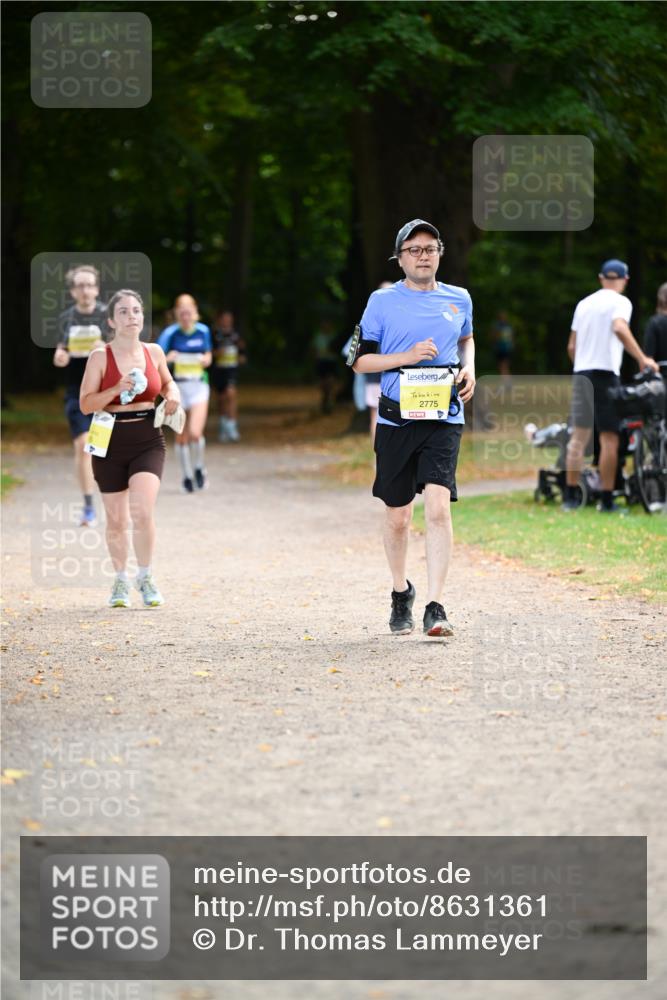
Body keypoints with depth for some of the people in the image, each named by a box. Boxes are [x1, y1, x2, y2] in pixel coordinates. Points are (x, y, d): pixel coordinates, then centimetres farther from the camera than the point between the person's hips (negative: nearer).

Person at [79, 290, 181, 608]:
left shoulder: (154, 352, 3)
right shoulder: (100, 357, -6)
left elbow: (167, 383, 23)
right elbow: (85, 404, -7)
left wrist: (172, 395, 1)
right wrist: (116, 390, -22)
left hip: (148, 440, 1)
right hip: (111, 442, -1)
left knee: (142, 510, -18)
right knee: (116, 519, 8)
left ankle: (145, 577, 2)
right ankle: (121, 580, 29)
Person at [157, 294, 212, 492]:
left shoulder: (203, 331, 1)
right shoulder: (170, 333, -7)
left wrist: (206, 360, -7)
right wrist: (167, 359, -35)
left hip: (199, 385, 0)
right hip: (177, 386, 0)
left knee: (195, 433, -16)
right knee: (181, 437, 6)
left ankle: (199, 467, 10)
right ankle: (187, 476, 23)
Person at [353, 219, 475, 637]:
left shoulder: (459, 299, 9)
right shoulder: (383, 301, 1)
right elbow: (361, 359, 2)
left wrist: (469, 368, 9)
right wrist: (407, 357, -13)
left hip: (444, 418, 0)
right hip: (396, 418, 0)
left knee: (438, 505, -17)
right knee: (398, 515, 8)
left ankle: (435, 607, -17)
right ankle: (401, 593, 33)